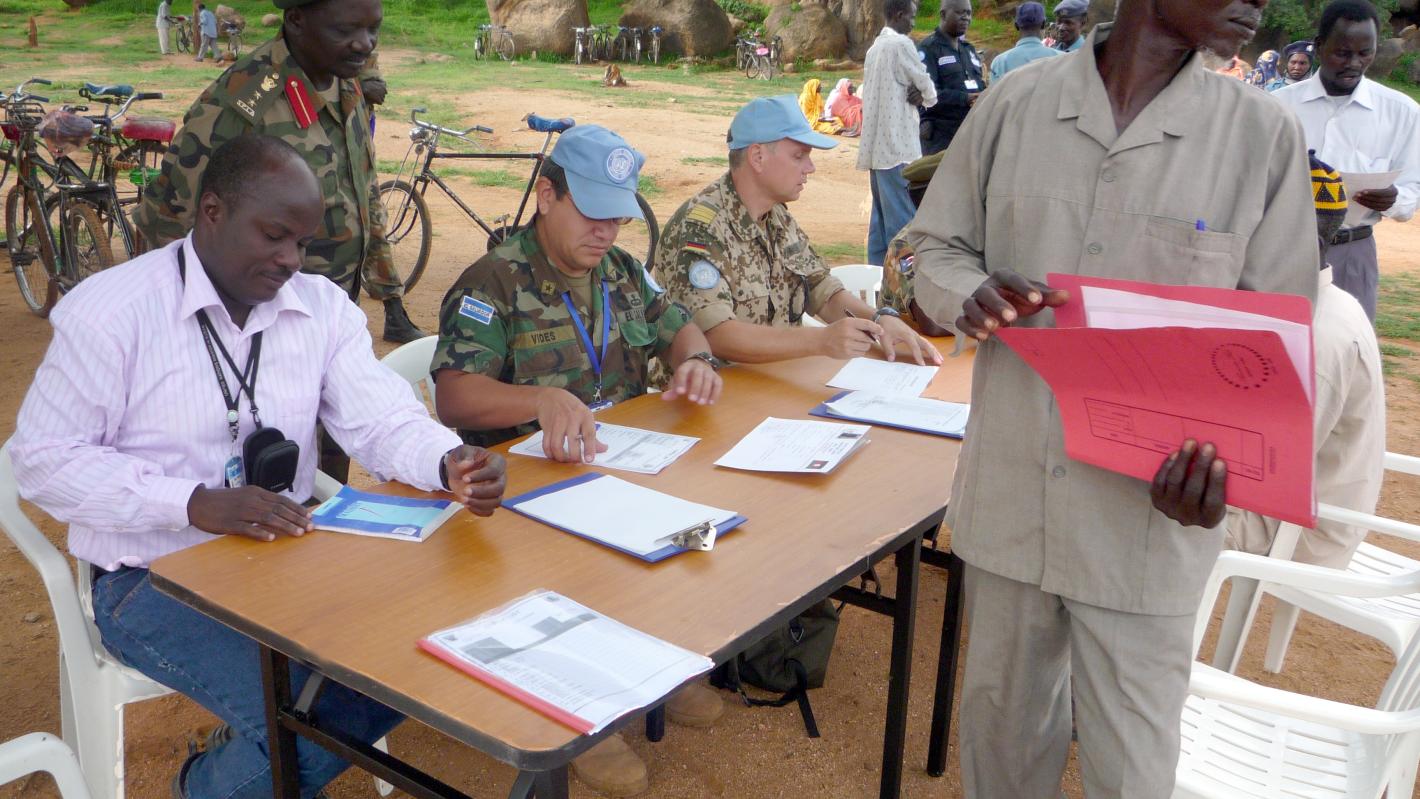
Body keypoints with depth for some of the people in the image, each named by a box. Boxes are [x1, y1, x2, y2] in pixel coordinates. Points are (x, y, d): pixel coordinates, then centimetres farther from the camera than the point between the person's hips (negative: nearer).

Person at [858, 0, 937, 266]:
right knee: (901, 217, -8)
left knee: (881, 214, 10)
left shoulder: (875, 48, 17)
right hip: (897, 144, -9)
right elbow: (925, 82, -2)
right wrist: (929, 98, 20)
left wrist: (917, 94, 1)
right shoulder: (901, 44, -9)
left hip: (877, 144, 9)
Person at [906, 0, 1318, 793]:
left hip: (1148, 516, -1)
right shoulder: (1014, 106, -2)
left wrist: (1229, 452, -21)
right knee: (1002, 714, 21)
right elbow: (937, 247, 7)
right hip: (1009, 494, 2)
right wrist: (973, 297, -16)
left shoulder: (1265, 137, -6)